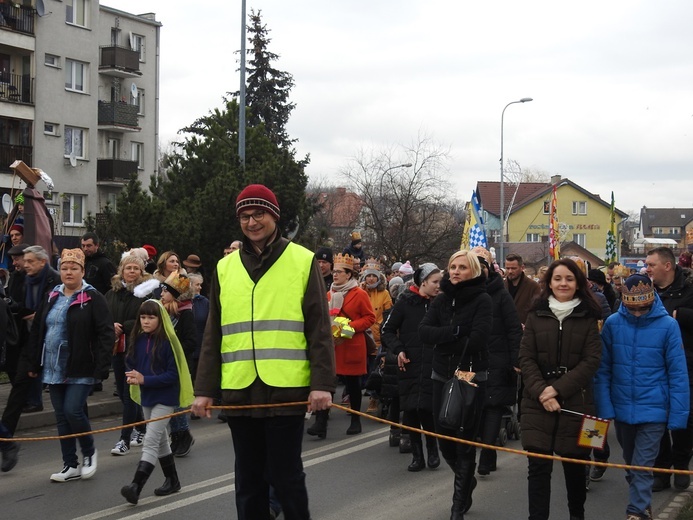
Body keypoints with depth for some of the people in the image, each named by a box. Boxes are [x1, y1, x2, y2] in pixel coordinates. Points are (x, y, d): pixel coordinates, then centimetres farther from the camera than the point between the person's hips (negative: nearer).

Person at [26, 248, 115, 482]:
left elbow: (106, 334, -12)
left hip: (81, 369, -6)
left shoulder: (93, 299, -7)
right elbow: (37, 332, 16)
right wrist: (34, 364, 12)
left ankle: (89, 452, 12)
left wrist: (102, 366, -19)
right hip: (54, 369, 6)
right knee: (62, 418, 8)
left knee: (72, 411, -14)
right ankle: (70, 466, 17)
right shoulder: (52, 298, 11)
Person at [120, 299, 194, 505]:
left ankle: (136, 486, -21)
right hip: (147, 396, 7)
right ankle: (172, 480, 32)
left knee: (150, 441, -14)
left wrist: (145, 379, -22)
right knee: (160, 440, 18)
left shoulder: (167, 342, -15)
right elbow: (130, 362, 14)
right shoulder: (138, 340, 3)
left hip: (165, 397, -7)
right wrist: (133, 376, -8)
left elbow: (173, 374, -16)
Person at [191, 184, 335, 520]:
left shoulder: (302, 261, 1)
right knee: (249, 480, 11)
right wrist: (204, 389, 5)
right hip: (239, 391, 4)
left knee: (285, 476, 2)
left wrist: (322, 383, -12)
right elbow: (213, 335, 12)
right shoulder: (225, 267, 11)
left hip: (286, 390, -3)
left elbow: (319, 329, -3)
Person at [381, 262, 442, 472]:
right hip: (409, 366, 0)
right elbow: (387, 329, 6)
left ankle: (432, 449, 14)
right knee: (410, 411, 2)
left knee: (426, 409, -10)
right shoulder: (406, 303, -1)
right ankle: (417, 455, 16)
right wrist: (398, 350, -7)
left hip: (432, 367, 0)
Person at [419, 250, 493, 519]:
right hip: (442, 375, 5)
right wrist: (455, 331, -18)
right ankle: (467, 480, 37)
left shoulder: (482, 300, -8)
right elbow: (424, 332, -6)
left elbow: (476, 340, -21)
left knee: (465, 441, 0)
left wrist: (444, 341, -13)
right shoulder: (441, 299, 7)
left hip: (471, 377, -5)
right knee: (444, 438, 9)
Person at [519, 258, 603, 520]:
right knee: (538, 466, -6)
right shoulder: (536, 316, 6)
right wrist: (540, 391, -13)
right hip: (538, 402, 1)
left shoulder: (588, 319, 2)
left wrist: (558, 388, -14)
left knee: (574, 465, 10)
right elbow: (526, 358, 2)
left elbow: (591, 361, -5)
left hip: (575, 402, 0)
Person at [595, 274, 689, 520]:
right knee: (631, 464, 18)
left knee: (642, 467, -5)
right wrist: (604, 407, -8)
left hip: (653, 410, -3)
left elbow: (678, 374, -8)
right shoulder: (613, 323, -5)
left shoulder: (668, 325, -11)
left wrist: (678, 414, -9)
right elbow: (603, 369, -1)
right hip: (621, 408, 3)